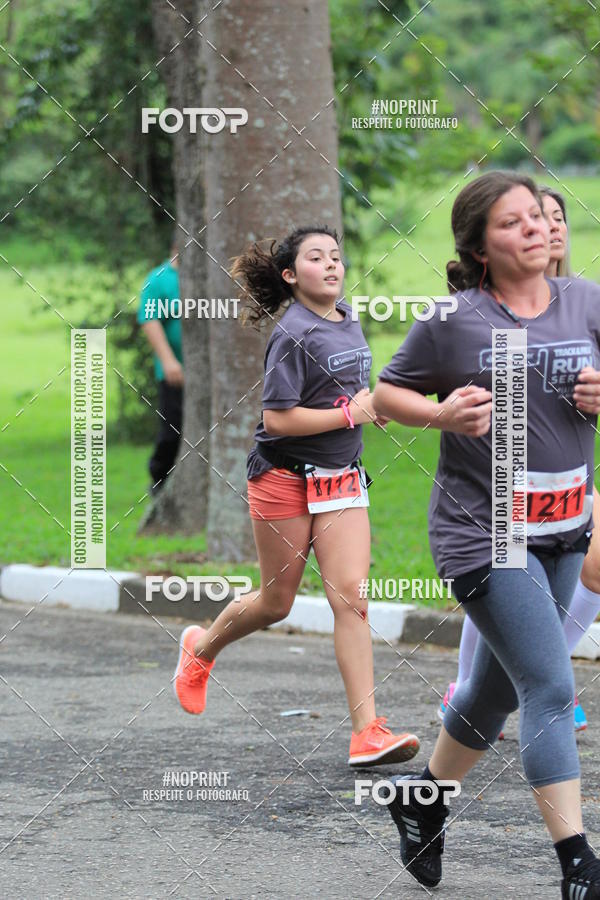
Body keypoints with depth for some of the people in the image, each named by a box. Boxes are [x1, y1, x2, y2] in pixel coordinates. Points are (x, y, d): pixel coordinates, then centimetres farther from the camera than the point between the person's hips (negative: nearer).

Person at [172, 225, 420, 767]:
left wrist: (373, 401, 8)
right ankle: (201, 648, 40)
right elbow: (278, 418, -20)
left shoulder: (348, 319, 8)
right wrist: (351, 414, -20)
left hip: (341, 480, 6)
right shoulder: (293, 335, -15)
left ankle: (367, 734, -12)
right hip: (285, 478, -5)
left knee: (351, 597, -7)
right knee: (276, 602, 8)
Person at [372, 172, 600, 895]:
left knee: (499, 688, 18)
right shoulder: (453, 321, -8)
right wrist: (442, 414, -15)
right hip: (481, 531, -5)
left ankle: (422, 800, 42)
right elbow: (386, 395, 3)